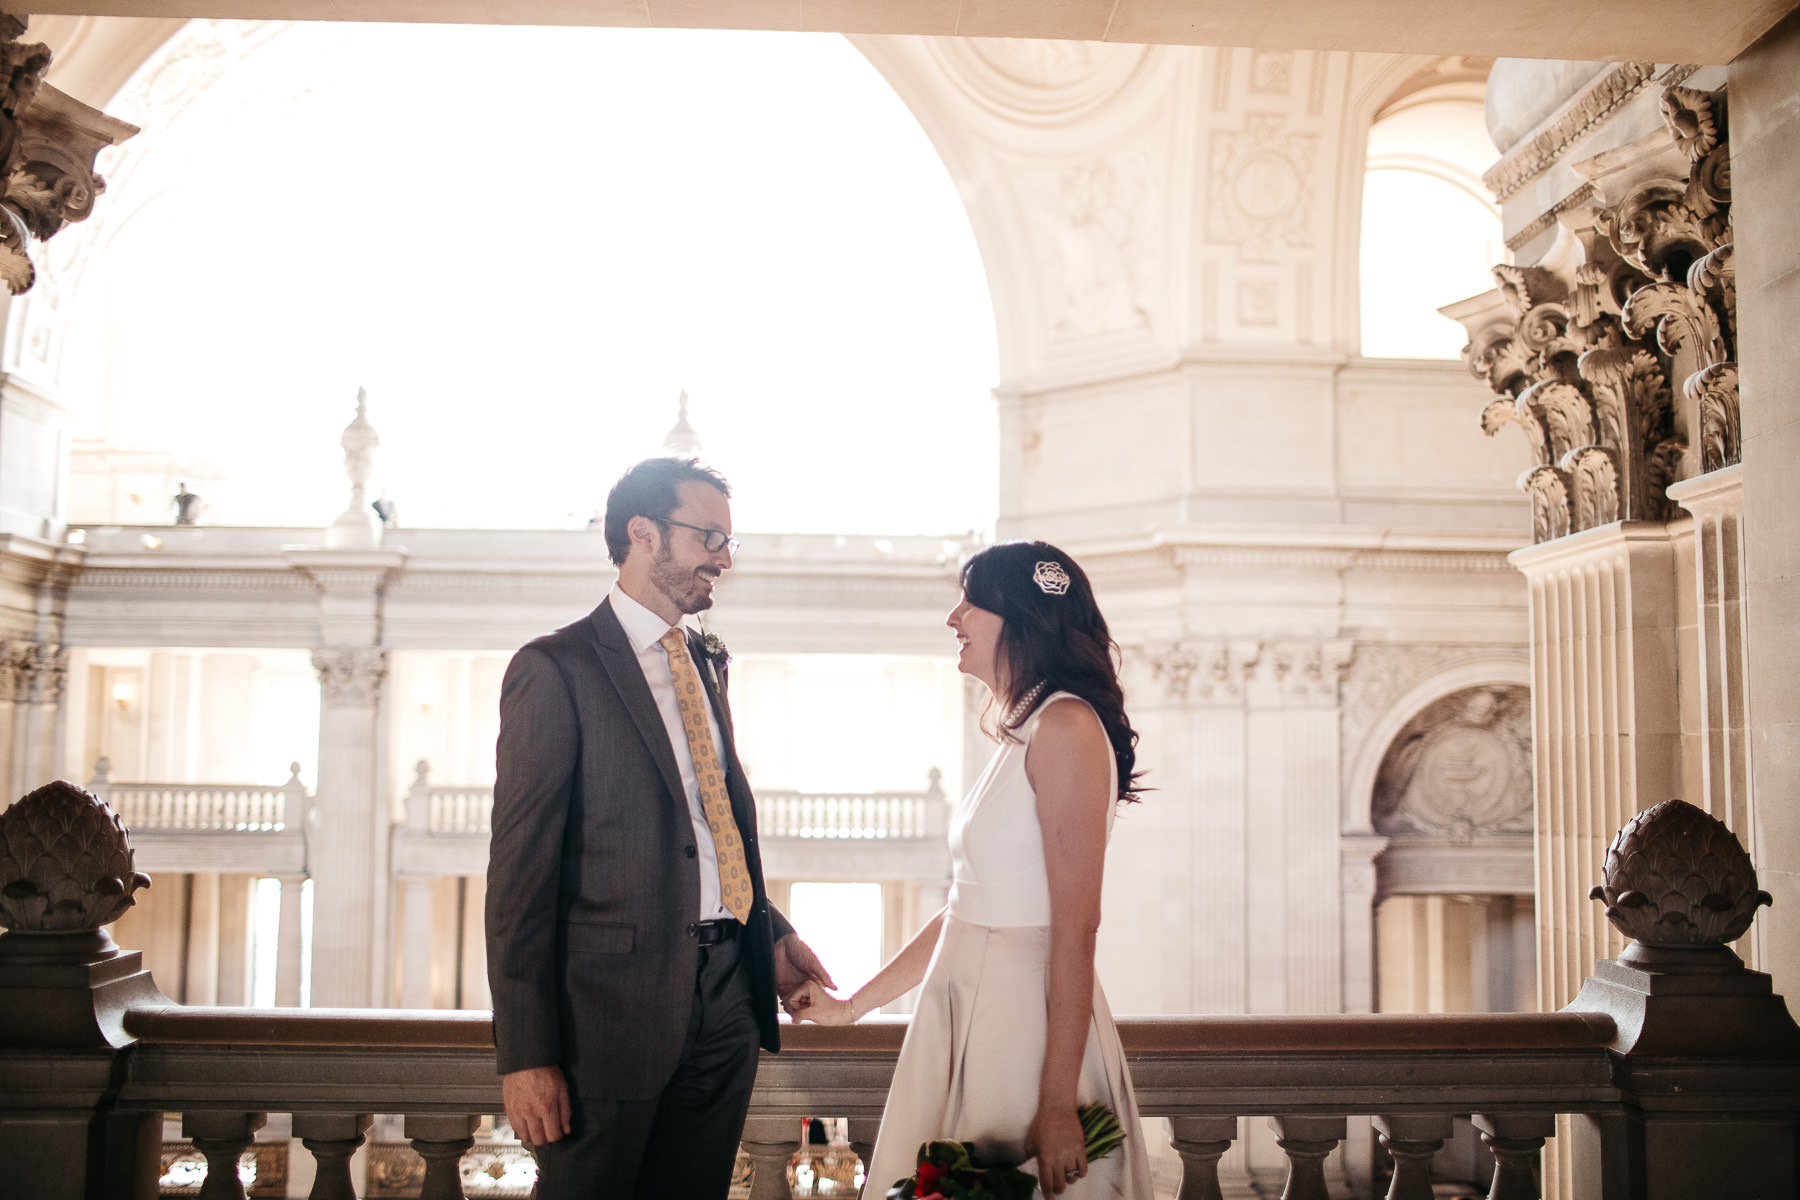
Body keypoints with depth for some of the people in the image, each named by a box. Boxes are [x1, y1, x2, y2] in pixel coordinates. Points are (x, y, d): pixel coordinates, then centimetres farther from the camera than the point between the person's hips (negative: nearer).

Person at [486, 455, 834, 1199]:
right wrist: (525, 1053, -14)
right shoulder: (555, 670, -9)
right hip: (614, 1009, -6)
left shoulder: (704, 662, 15)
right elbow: (519, 871, -11)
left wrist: (772, 932, 8)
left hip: (729, 998, 7)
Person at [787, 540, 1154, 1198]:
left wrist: (1058, 1105, -20)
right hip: (969, 1013, 9)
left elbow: (1077, 925, -19)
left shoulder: (1067, 725, -14)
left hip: (1026, 1016, -9)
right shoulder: (1019, 736, 14)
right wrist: (851, 1006, 21)